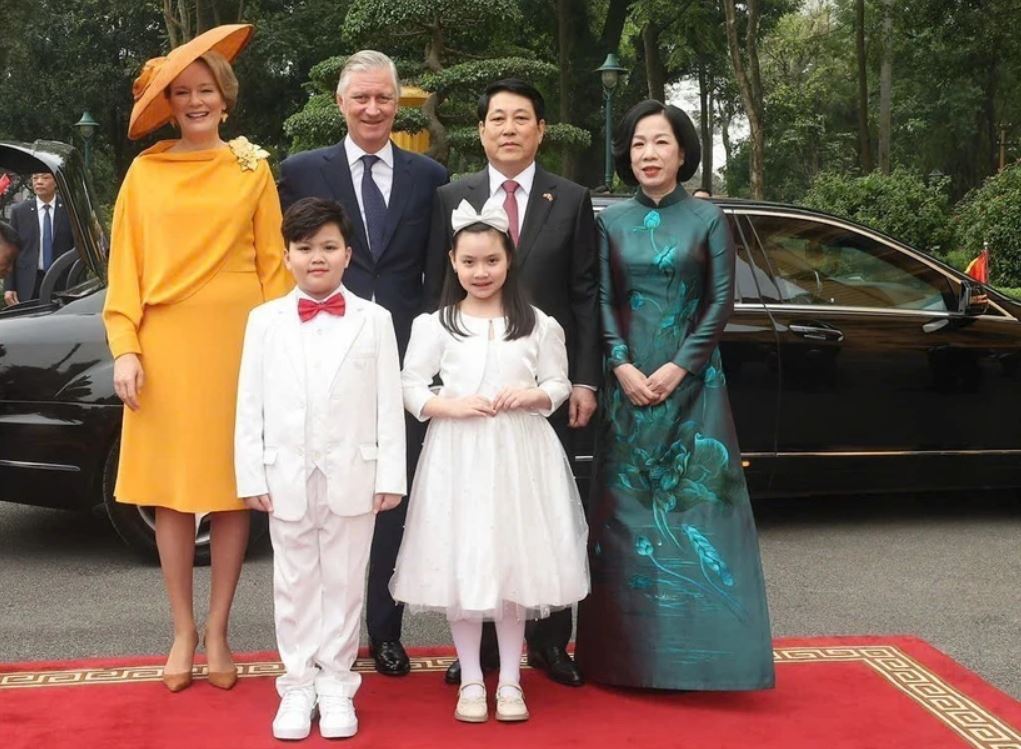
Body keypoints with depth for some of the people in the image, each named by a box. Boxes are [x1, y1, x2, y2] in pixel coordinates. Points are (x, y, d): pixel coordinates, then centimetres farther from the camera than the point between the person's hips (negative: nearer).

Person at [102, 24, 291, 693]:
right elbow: (126, 265, 5)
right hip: (165, 348, 1)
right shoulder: (145, 171, 7)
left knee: (232, 489, 3)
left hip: (237, 344, 0)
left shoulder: (252, 168, 6)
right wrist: (125, 348, -3)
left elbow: (273, 263, 5)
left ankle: (217, 631, 15)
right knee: (172, 493, 4)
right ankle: (183, 631, 16)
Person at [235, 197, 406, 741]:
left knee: (343, 583, 9)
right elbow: (250, 405, 2)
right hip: (287, 477, 1)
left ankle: (335, 684, 20)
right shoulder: (265, 320, 2)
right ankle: (297, 684, 21)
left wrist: (390, 476, -4)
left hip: (352, 477, -1)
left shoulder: (374, 320, 0)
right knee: (294, 584, 10)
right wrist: (251, 477, -2)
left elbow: (389, 404, -1)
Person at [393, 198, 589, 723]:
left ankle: (510, 681, 19)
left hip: (519, 454, 1)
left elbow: (559, 385, 8)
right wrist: (452, 405, -14)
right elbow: (411, 388, 2)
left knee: (514, 563, 6)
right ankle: (471, 682, 18)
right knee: (460, 565, 3)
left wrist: (533, 395, -12)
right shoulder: (434, 325, 2)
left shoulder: (538, 325, 5)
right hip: (457, 455, 0)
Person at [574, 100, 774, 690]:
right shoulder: (612, 221, 8)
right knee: (628, 504, 3)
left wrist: (679, 367, -11)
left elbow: (721, 301, -2)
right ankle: (631, 646, 12)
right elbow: (602, 302, 4)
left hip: (693, 381, -2)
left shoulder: (708, 218, 3)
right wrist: (623, 366, -9)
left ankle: (697, 648, 5)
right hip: (628, 382, 2)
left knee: (695, 502, -3)